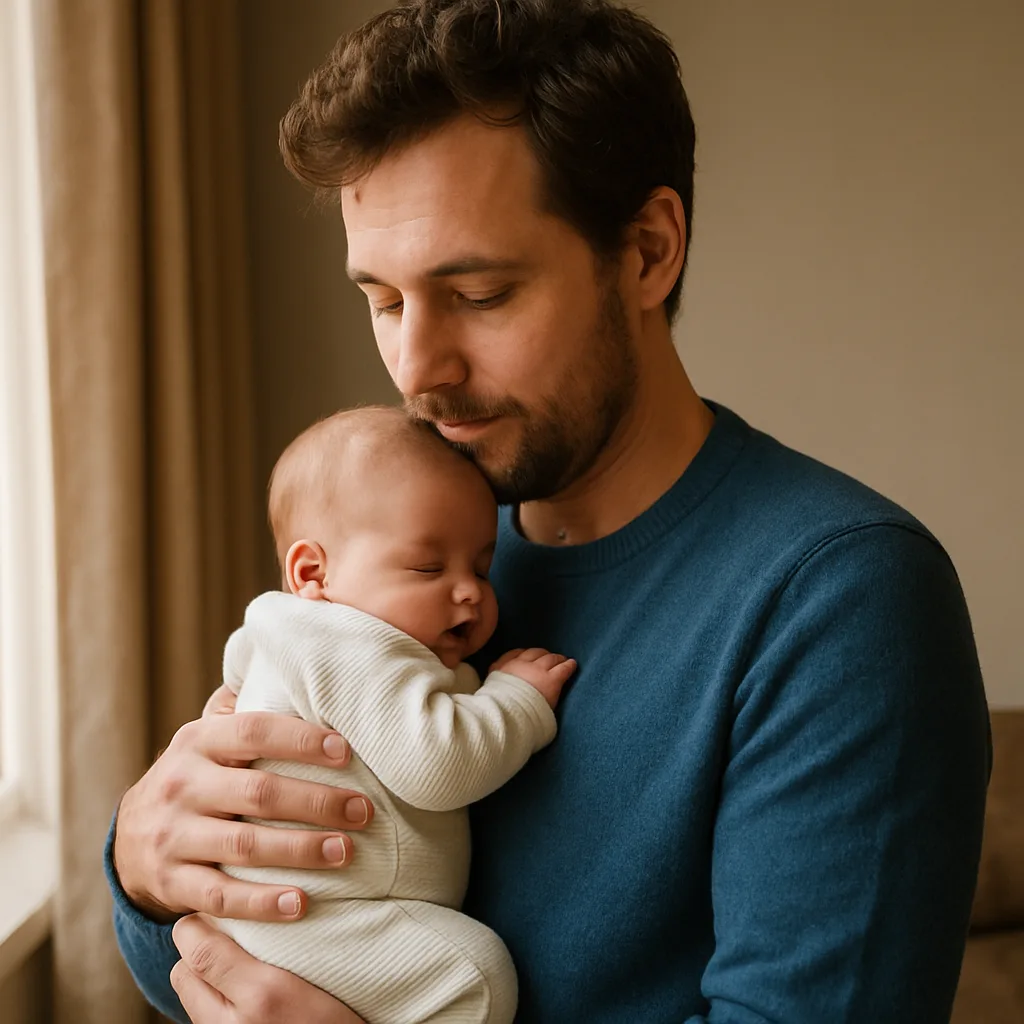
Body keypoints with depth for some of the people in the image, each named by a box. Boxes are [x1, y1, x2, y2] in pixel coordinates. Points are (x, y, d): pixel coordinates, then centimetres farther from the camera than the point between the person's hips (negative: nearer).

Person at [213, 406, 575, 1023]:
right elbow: (434, 765, -27)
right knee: (473, 972, -23)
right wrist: (520, 698, -13)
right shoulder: (354, 650, -16)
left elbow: (240, 659, 41)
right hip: (300, 921, -11)